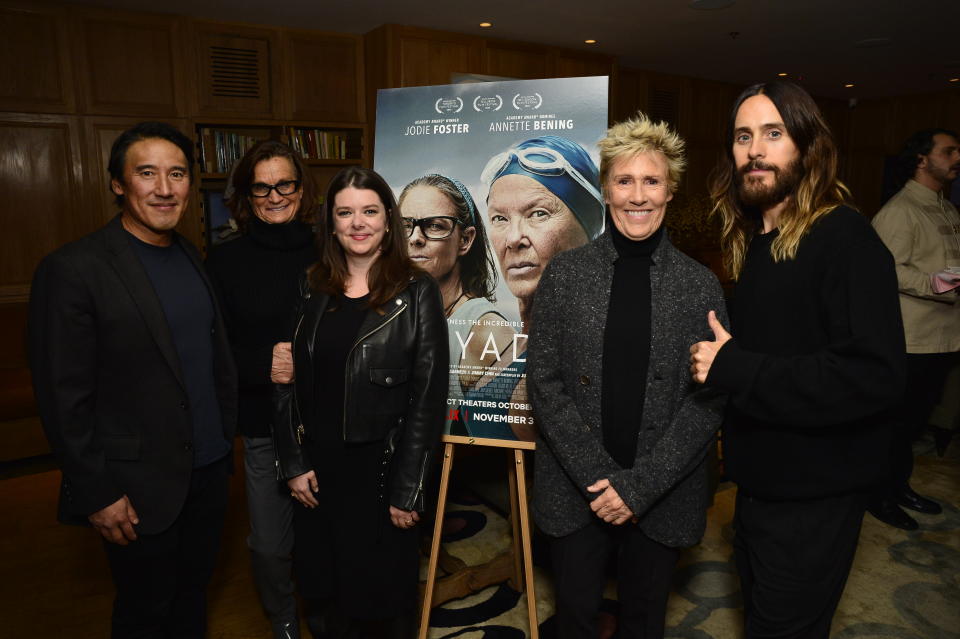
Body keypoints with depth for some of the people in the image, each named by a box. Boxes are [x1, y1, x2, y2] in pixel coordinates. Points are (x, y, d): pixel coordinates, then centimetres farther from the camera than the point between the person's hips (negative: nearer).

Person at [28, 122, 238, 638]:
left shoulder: (191, 257, 6)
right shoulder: (73, 269, -15)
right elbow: (63, 398, -15)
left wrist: (227, 434, 10)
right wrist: (97, 495, -13)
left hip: (208, 468, 6)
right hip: (140, 488, -6)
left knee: (193, 594, 21)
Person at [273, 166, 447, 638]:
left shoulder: (417, 292, -9)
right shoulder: (312, 289, 3)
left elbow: (429, 396, -10)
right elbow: (289, 382, 5)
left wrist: (407, 489, -12)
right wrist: (293, 463, -1)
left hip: (382, 466, -3)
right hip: (318, 464, 4)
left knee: (380, 592, 14)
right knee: (321, 589, 19)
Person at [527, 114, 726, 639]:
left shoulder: (700, 285, -5)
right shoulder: (565, 273, -5)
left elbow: (709, 400, -6)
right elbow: (543, 382, -6)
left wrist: (640, 486, -13)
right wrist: (597, 476, -13)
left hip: (662, 495, 0)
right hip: (574, 491, 0)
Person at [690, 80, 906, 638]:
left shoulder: (844, 237, -18)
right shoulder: (753, 240, 8)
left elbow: (875, 374, -28)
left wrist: (734, 368, -26)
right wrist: (718, 358, -4)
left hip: (814, 495, -8)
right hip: (761, 478, 8)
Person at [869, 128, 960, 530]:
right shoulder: (899, 211, -13)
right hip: (911, 341, -9)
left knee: (916, 419, 18)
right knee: (898, 421, 1)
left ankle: (899, 487, 32)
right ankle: (881, 496, 16)